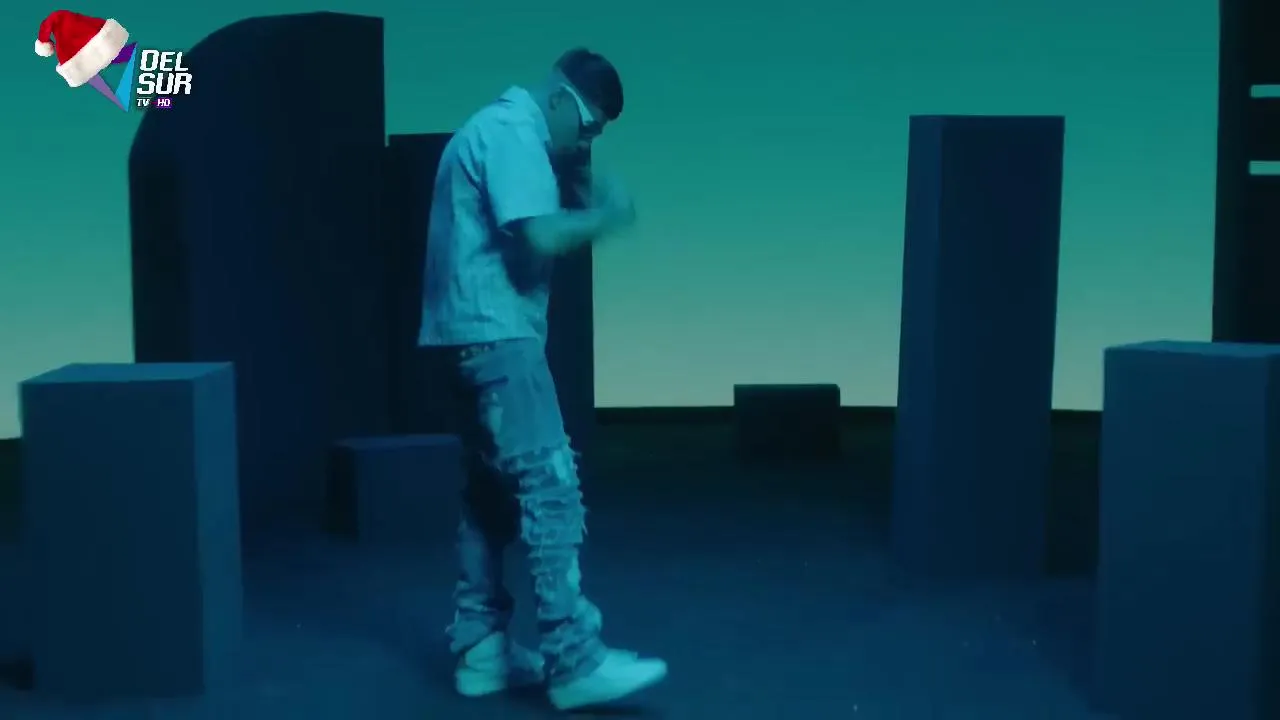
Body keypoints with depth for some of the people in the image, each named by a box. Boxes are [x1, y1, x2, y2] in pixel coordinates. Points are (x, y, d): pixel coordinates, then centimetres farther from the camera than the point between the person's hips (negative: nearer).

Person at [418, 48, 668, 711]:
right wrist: (605, 215, -7)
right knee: (549, 487, -11)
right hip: (495, 334, -11)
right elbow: (542, 237, -22)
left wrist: (582, 195, 7)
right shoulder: (511, 132, -11)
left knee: (493, 492, 12)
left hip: (478, 335, 11)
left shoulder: (505, 132, 21)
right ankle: (575, 661, -11)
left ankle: (481, 650, 16)